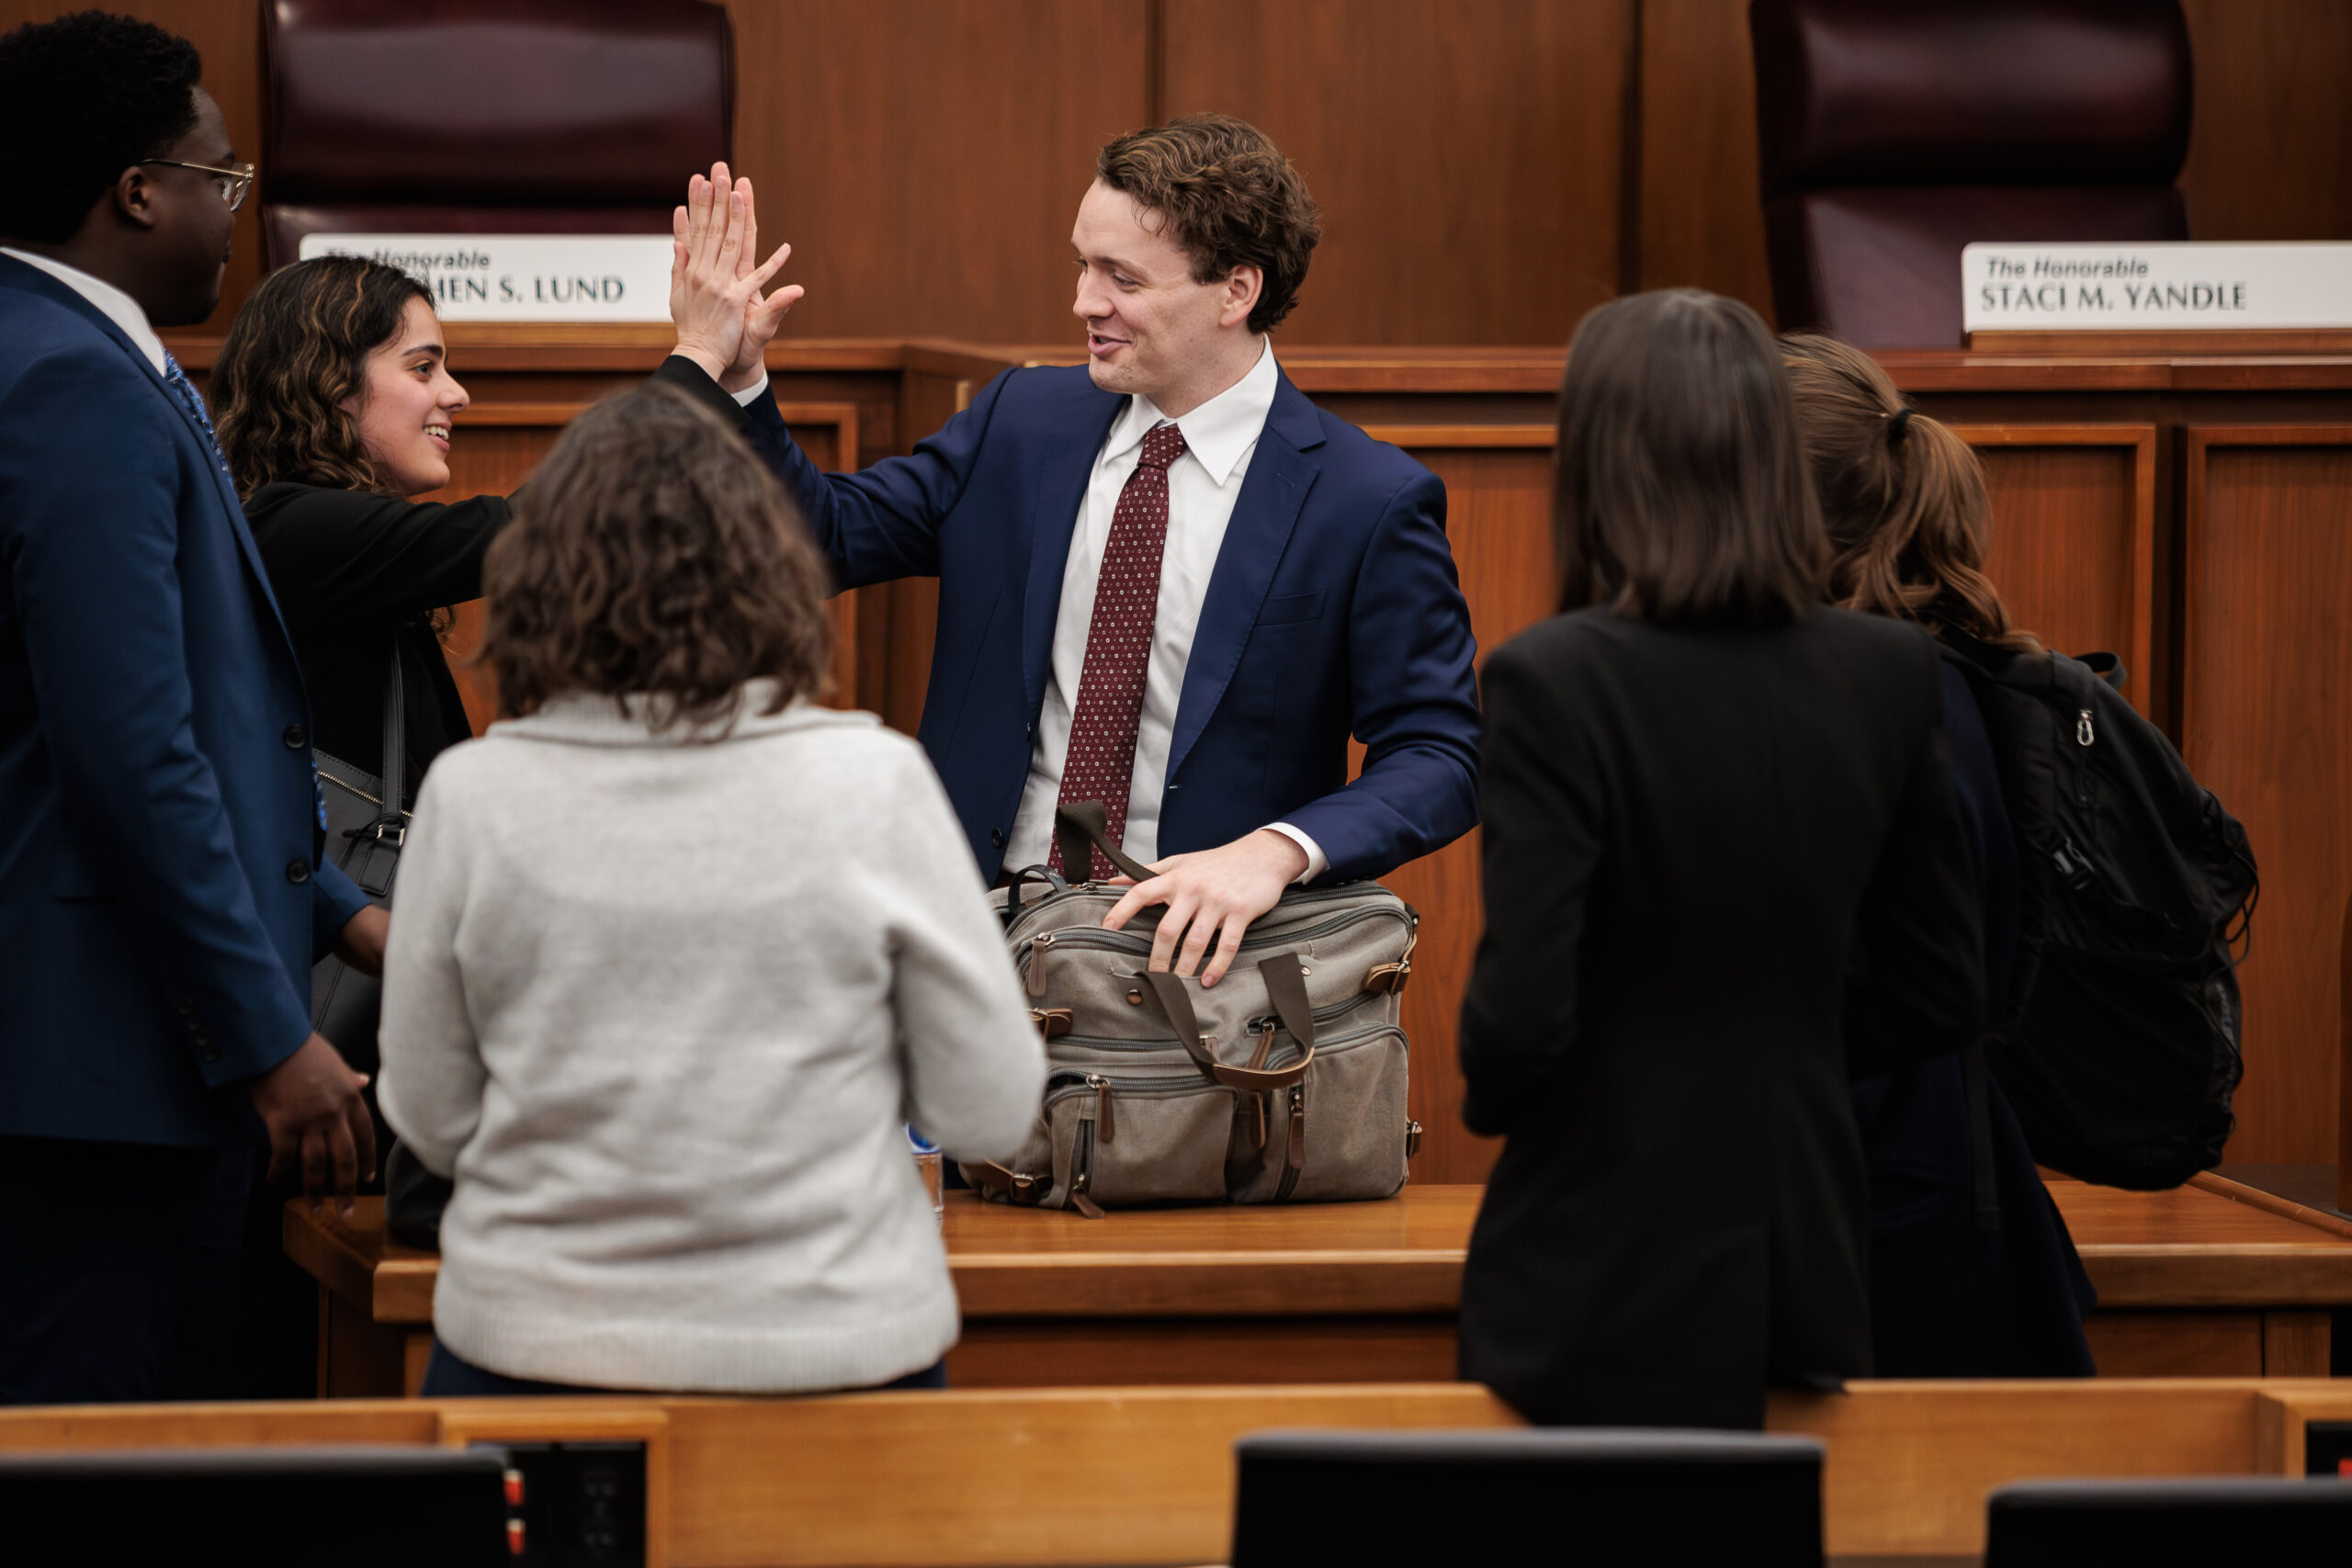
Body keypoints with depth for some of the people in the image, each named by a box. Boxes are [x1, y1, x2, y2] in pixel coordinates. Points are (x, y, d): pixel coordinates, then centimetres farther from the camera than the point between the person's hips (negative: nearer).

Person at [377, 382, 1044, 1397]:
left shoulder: (474, 798, -6)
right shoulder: (874, 787, -9)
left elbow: (432, 1123, 2)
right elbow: (991, 1114, -2)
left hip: (534, 1351, 1)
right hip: (832, 1345, 0)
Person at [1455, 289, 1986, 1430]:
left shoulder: (1554, 682, -16)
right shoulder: (1891, 675, 0)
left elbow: (1522, 1013, -18)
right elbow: (1942, 995, 7)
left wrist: (1488, 1095, 3)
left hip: (1606, 1292, -5)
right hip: (1800, 1280, 5)